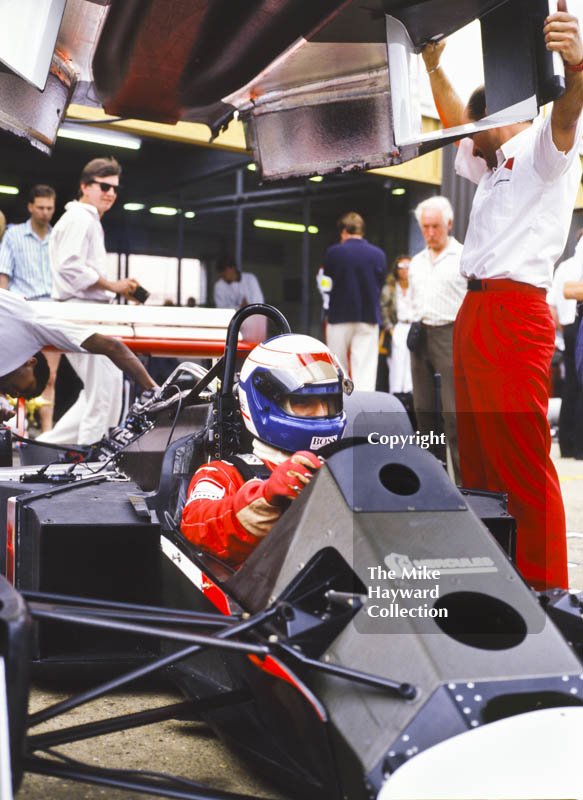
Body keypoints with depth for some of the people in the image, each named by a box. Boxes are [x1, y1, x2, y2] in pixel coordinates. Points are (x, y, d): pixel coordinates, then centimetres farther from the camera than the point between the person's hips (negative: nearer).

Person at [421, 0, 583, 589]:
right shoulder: (494, 167, 26)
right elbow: (456, 120, 41)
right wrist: (433, 68, 36)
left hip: (514, 314, -10)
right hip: (475, 313, 10)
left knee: (523, 466, -12)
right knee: (477, 456, 11)